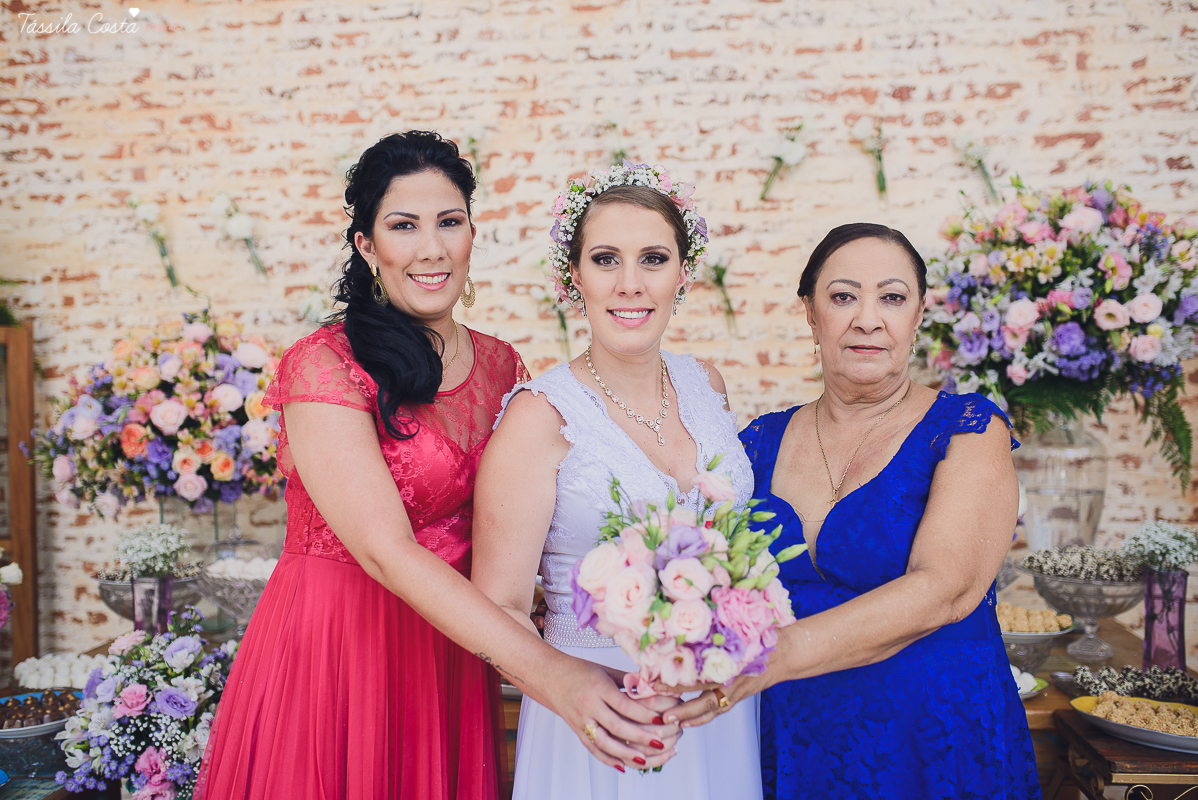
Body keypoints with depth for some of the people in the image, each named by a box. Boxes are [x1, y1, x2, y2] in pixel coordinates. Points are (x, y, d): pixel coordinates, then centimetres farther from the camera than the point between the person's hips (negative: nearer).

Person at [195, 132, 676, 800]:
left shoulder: (501, 366, 3)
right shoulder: (324, 366, -15)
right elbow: (385, 549, -25)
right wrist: (545, 669, -33)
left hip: (455, 649, 5)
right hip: (333, 647, -5)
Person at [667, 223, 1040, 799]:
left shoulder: (968, 431, -8)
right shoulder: (763, 443, 3)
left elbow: (945, 589, -23)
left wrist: (772, 655, -34)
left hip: (937, 749, -3)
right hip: (790, 748, 3)